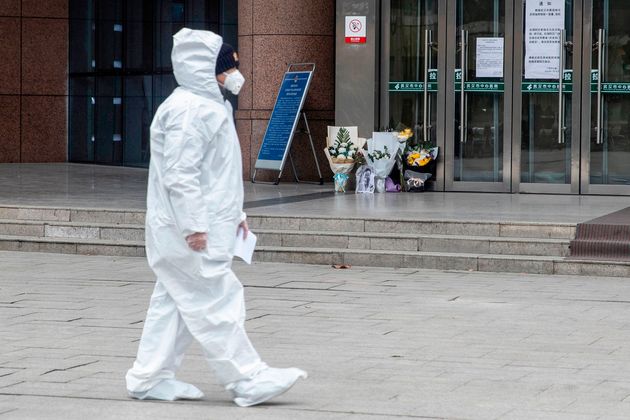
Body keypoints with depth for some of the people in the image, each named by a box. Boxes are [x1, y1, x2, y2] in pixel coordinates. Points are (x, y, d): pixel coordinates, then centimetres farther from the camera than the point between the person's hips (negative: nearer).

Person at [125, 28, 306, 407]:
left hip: (201, 228, 11)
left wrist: (235, 214, 25)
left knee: (174, 303, 12)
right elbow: (180, 174, -23)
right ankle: (249, 381, -5)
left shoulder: (209, 106, 18)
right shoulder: (188, 109, -17)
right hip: (189, 232, -11)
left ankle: (151, 378, 17)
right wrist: (194, 226, -25)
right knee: (218, 303, -8)